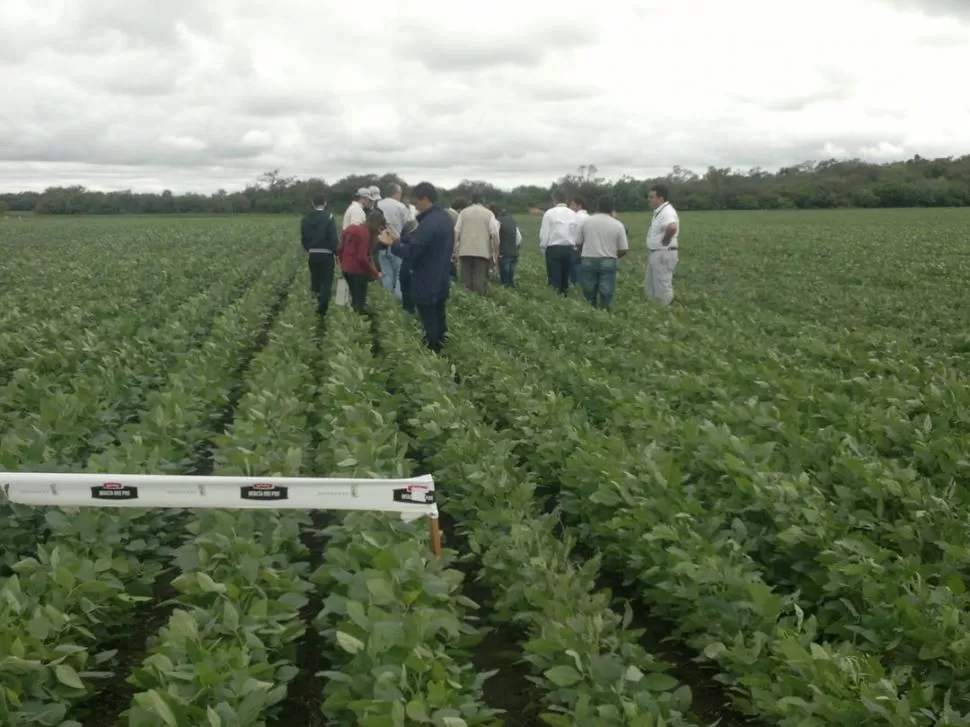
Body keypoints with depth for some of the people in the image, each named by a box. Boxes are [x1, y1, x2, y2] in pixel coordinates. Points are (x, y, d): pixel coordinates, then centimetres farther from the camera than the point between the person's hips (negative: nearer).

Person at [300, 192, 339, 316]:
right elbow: (333, 238, -13)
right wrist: (338, 253, -2)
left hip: (312, 254, 5)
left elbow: (303, 237, 9)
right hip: (326, 254, -5)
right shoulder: (328, 217, -12)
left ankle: (318, 304, 22)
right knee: (326, 282, 1)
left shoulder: (306, 218, 3)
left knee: (315, 280, 16)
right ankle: (322, 307, -6)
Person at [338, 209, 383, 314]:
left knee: (354, 299, 18)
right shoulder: (365, 232, -15)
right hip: (358, 270, -8)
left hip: (346, 269, 8)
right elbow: (362, 257, -19)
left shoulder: (351, 228, 10)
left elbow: (340, 249, 14)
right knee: (360, 301, -2)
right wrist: (375, 272, -12)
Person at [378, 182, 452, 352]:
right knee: (439, 326, 15)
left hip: (427, 286, -9)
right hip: (440, 283, 9)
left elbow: (410, 252, -22)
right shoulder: (444, 218, 9)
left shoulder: (429, 223, -23)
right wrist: (400, 240, 9)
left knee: (430, 330, -2)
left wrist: (392, 243, -7)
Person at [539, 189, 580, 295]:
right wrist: (573, 246, 14)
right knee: (565, 278, 12)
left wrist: (543, 249, 6)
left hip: (553, 249, -4)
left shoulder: (549, 213, -6)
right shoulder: (574, 214, 5)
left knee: (554, 279, 0)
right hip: (569, 249, 4)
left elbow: (544, 234, -6)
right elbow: (578, 234, 3)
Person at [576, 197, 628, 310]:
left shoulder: (586, 221, 3)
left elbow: (578, 243, 7)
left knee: (589, 296, 10)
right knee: (606, 295, 1)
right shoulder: (618, 225, -1)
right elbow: (623, 250, 0)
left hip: (588, 261, 1)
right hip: (608, 262, -1)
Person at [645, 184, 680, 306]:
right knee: (650, 287, 17)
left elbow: (672, 227, -41)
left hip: (663, 254, -11)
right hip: (656, 254, 11)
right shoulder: (660, 212, 13)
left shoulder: (667, 212, -20)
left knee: (663, 287, -4)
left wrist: (664, 242, -26)